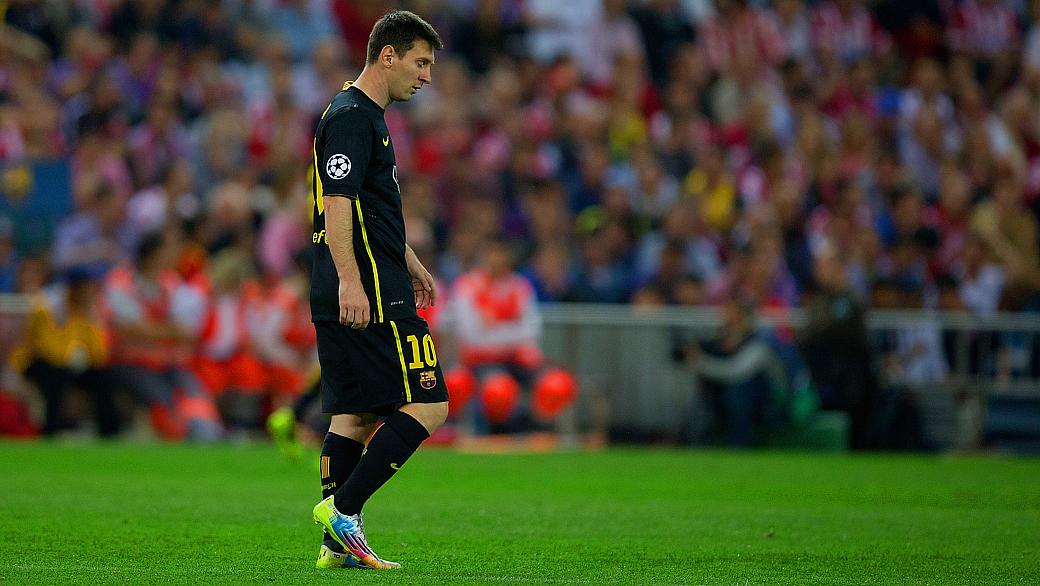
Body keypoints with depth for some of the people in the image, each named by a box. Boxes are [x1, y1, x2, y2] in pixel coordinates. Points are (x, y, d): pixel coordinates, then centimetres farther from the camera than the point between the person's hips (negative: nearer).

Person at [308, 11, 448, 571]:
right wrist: (349, 279, -29)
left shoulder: (366, 116, 20)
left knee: (356, 415, 10)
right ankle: (342, 509, -10)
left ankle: (338, 543, 10)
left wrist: (410, 264, 37)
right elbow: (337, 203, -22)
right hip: (369, 296, -11)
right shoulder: (351, 117, -13)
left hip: (355, 296, 11)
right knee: (426, 407, -10)